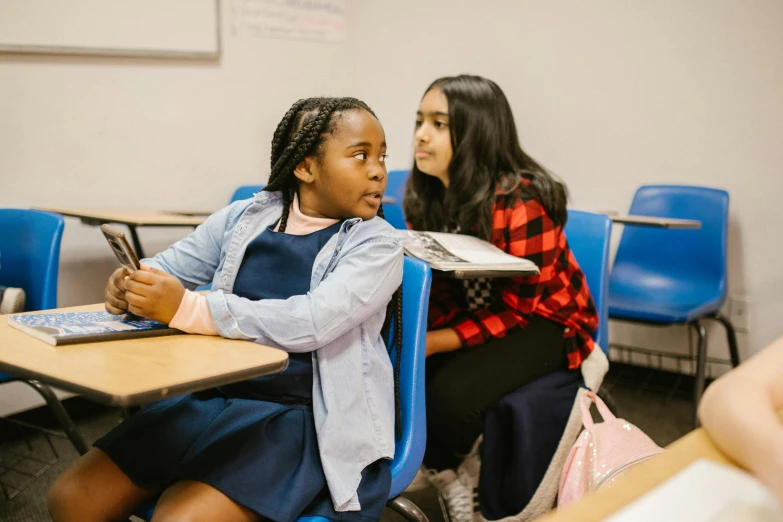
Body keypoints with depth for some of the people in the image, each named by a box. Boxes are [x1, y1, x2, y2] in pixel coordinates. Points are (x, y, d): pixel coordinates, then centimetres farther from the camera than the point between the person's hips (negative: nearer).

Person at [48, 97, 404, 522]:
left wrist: (187, 309, -26)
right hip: (215, 398, 5)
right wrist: (131, 286, -11)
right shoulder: (245, 217, 7)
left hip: (300, 419, -4)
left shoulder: (376, 246, -7)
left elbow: (310, 323, -22)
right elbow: (164, 268, 13)